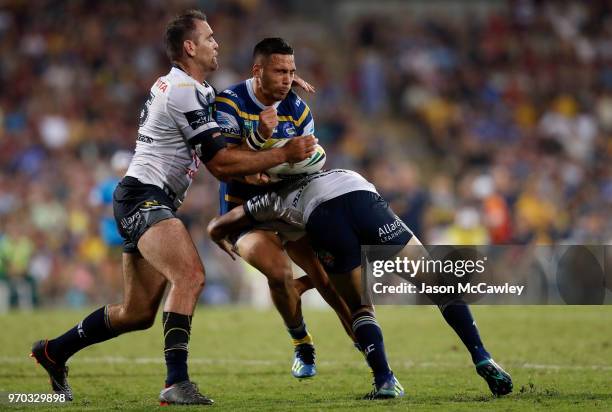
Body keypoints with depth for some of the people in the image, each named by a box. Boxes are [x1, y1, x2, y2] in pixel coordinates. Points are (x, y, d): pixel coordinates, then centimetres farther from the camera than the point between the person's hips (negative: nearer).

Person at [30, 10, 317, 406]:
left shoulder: (174, 85, 18)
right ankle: (176, 382, -37)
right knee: (190, 275, -30)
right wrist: (283, 155, -12)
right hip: (145, 198, -10)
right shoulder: (187, 94, -14)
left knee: (138, 313, 12)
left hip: (146, 202, 10)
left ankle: (54, 352, 28)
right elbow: (220, 164, -15)